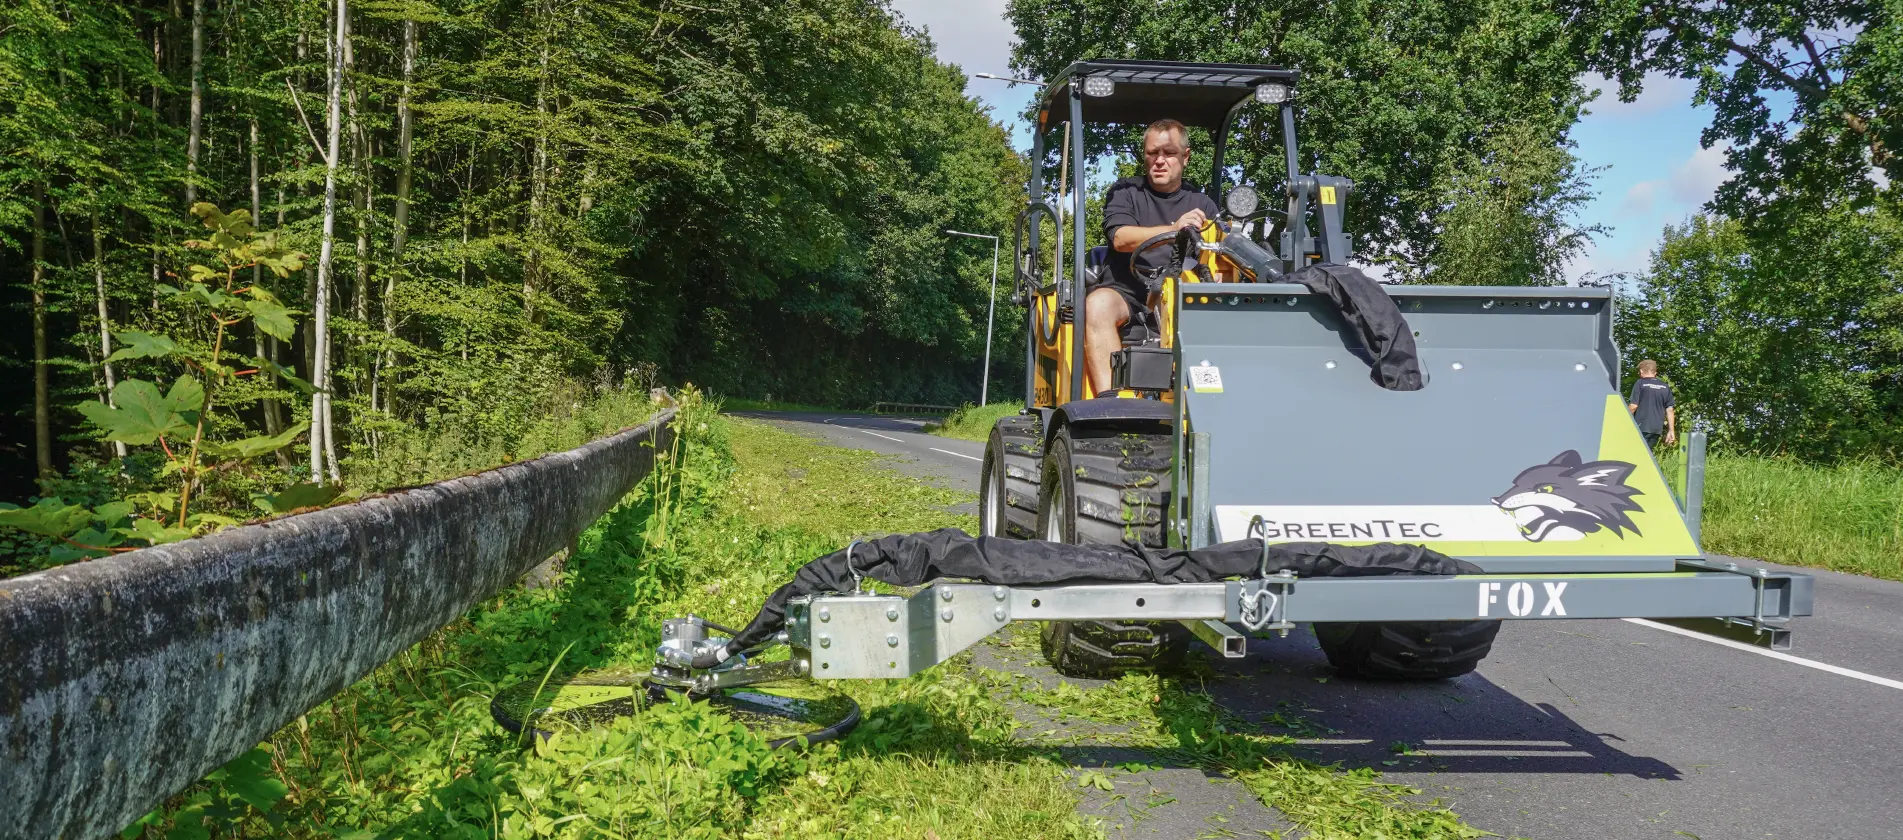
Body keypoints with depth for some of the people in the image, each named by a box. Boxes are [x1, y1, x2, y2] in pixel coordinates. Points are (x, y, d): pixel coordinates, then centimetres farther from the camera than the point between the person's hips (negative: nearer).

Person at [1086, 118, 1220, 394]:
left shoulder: (1202, 204, 19)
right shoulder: (1124, 193, 13)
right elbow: (1120, 238, -6)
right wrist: (1173, 229, -21)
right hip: (1128, 291, -1)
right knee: (1098, 303, -35)